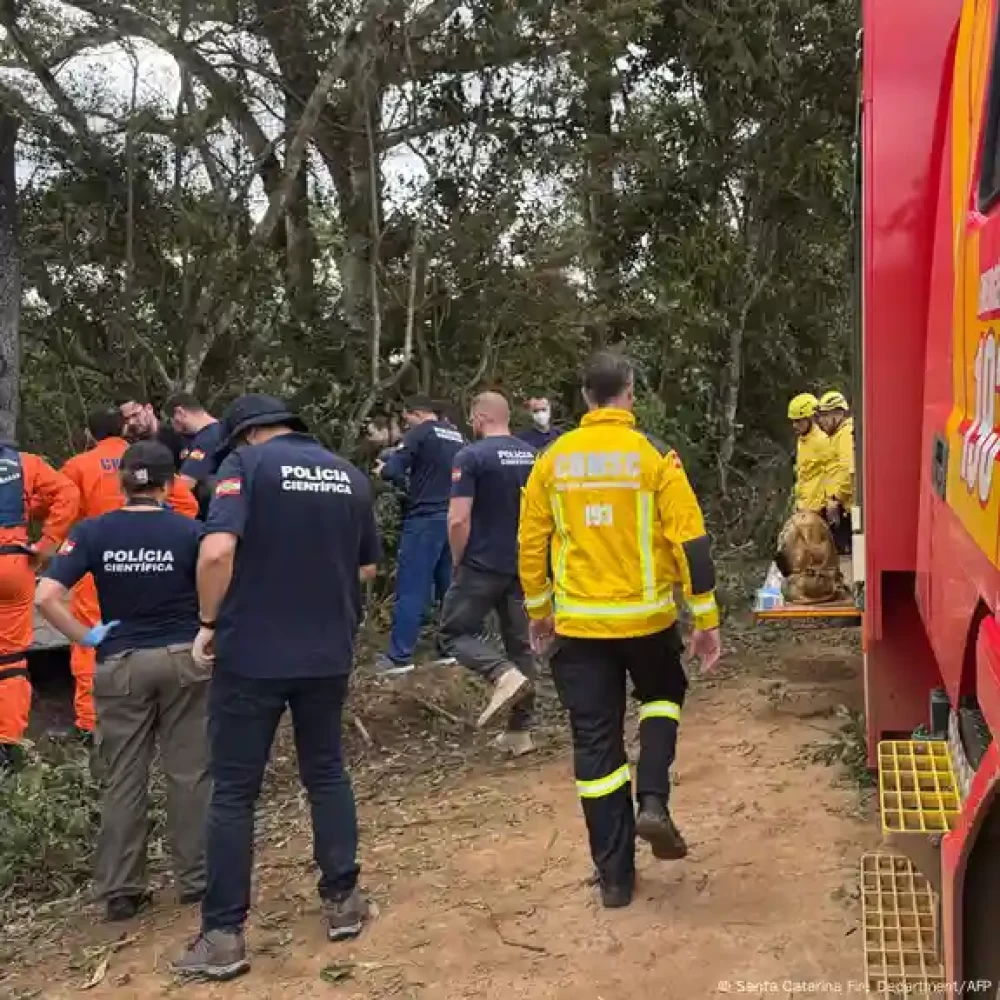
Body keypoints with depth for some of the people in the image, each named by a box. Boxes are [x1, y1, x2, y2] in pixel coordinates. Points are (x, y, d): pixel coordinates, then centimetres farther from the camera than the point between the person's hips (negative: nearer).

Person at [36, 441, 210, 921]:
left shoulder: (92, 532, -6)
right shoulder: (189, 531, -9)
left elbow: (45, 597, -13)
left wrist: (86, 637, -3)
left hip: (121, 665, 1)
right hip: (183, 660, -1)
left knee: (124, 780, 10)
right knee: (189, 773, 10)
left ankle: (120, 891, 17)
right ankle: (194, 878, 19)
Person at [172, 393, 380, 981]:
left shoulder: (246, 464, -8)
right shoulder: (350, 476, 8)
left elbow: (217, 552, -21)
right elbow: (367, 568, 14)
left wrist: (211, 623, -8)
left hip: (252, 653, -4)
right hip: (329, 653, 5)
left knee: (234, 792, 5)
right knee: (327, 773, 19)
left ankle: (224, 936, 10)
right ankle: (343, 901, 25)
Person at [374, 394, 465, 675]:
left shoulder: (419, 433, -7)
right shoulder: (458, 437, 13)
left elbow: (391, 471, -13)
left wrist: (383, 469, 9)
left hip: (425, 519, -7)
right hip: (453, 518, 7)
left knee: (412, 589, -4)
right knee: (450, 586, 13)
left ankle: (399, 656, -3)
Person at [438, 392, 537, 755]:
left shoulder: (471, 456, -12)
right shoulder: (533, 456, 6)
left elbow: (458, 521, -17)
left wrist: (458, 562, -2)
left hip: (482, 566, -6)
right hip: (525, 567, 6)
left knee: (455, 633, 8)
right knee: (520, 643, 11)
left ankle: (504, 674, -17)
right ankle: (520, 731, 13)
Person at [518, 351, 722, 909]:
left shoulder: (554, 459, 1)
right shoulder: (654, 454, -7)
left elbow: (531, 542, 6)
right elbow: (690, 540, -9)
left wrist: (539, 611, 18)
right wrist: (707, 618, -2)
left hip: (578, 622, 2)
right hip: (646, 616, -1)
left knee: (595, 744, 8)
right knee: (663, 695, 28)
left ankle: (615, 876, 15)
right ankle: (652, 801, 8)